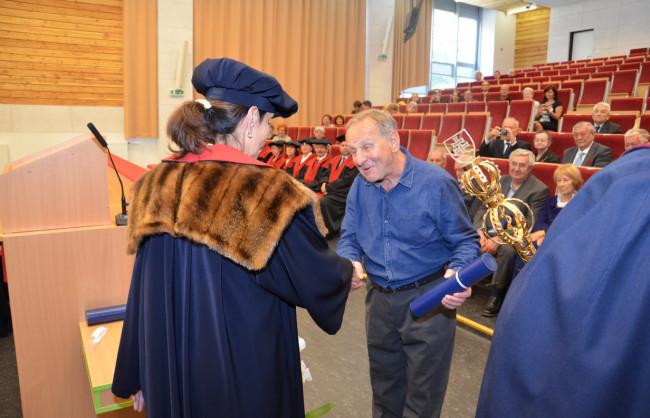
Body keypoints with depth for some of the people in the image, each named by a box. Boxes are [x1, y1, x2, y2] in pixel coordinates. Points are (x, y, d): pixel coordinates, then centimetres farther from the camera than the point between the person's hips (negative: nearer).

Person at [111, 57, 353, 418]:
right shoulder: (269, 194, -25)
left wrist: (137, 378, 14)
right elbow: (322, 281, -13)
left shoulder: (156, 187, -6)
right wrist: (346, 270, 10)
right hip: (245, 385, -5)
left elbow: (142, 296, 2)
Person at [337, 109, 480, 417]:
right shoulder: (360, 185, -3)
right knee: (384, 388, 24)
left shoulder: (436, 182, -17)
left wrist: (458, 274, -30)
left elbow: (465, 241, -9)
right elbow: (349, 237, 5)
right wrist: (349, 263, -17)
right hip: (379, 297, 5)